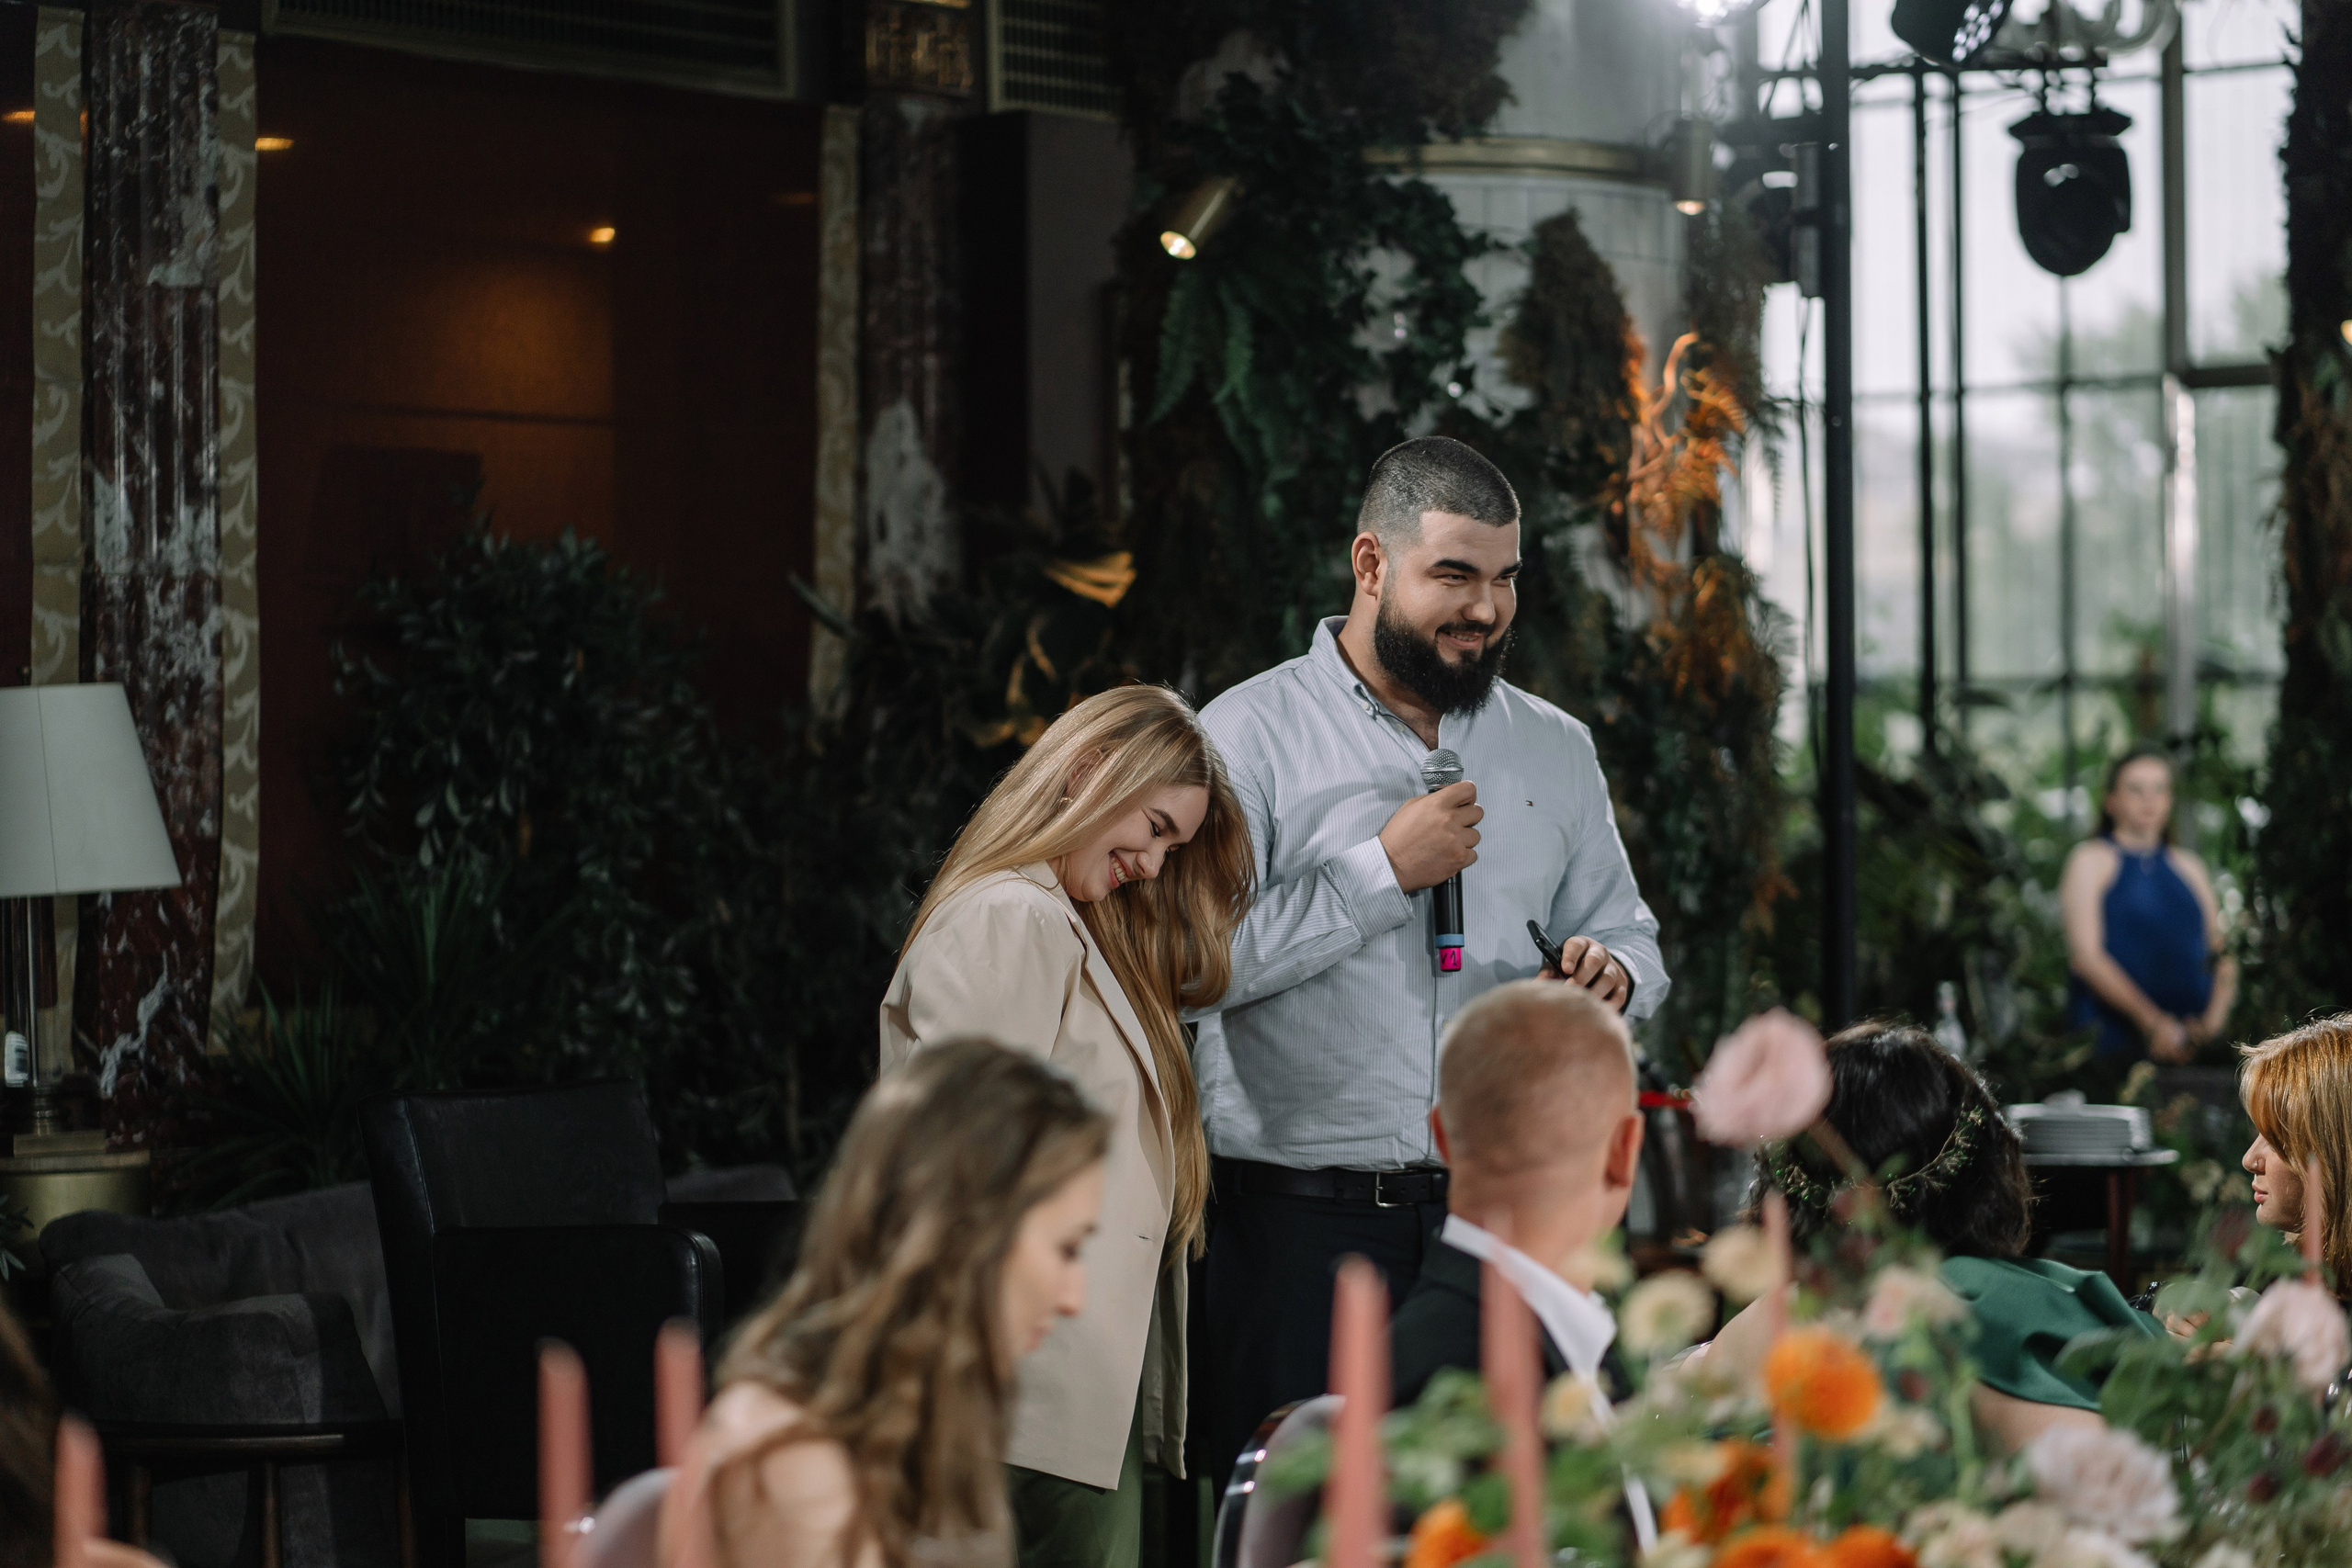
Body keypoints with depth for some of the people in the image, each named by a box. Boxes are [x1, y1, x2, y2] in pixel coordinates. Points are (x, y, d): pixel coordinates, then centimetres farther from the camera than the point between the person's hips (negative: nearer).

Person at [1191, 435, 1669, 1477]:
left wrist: (1611, 974, -2)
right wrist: (1385, 871, -13)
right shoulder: (1251, 734, -1)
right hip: (1303, 1225, -4)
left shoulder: (1555, 749, 15)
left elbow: (1627, 935, 22)